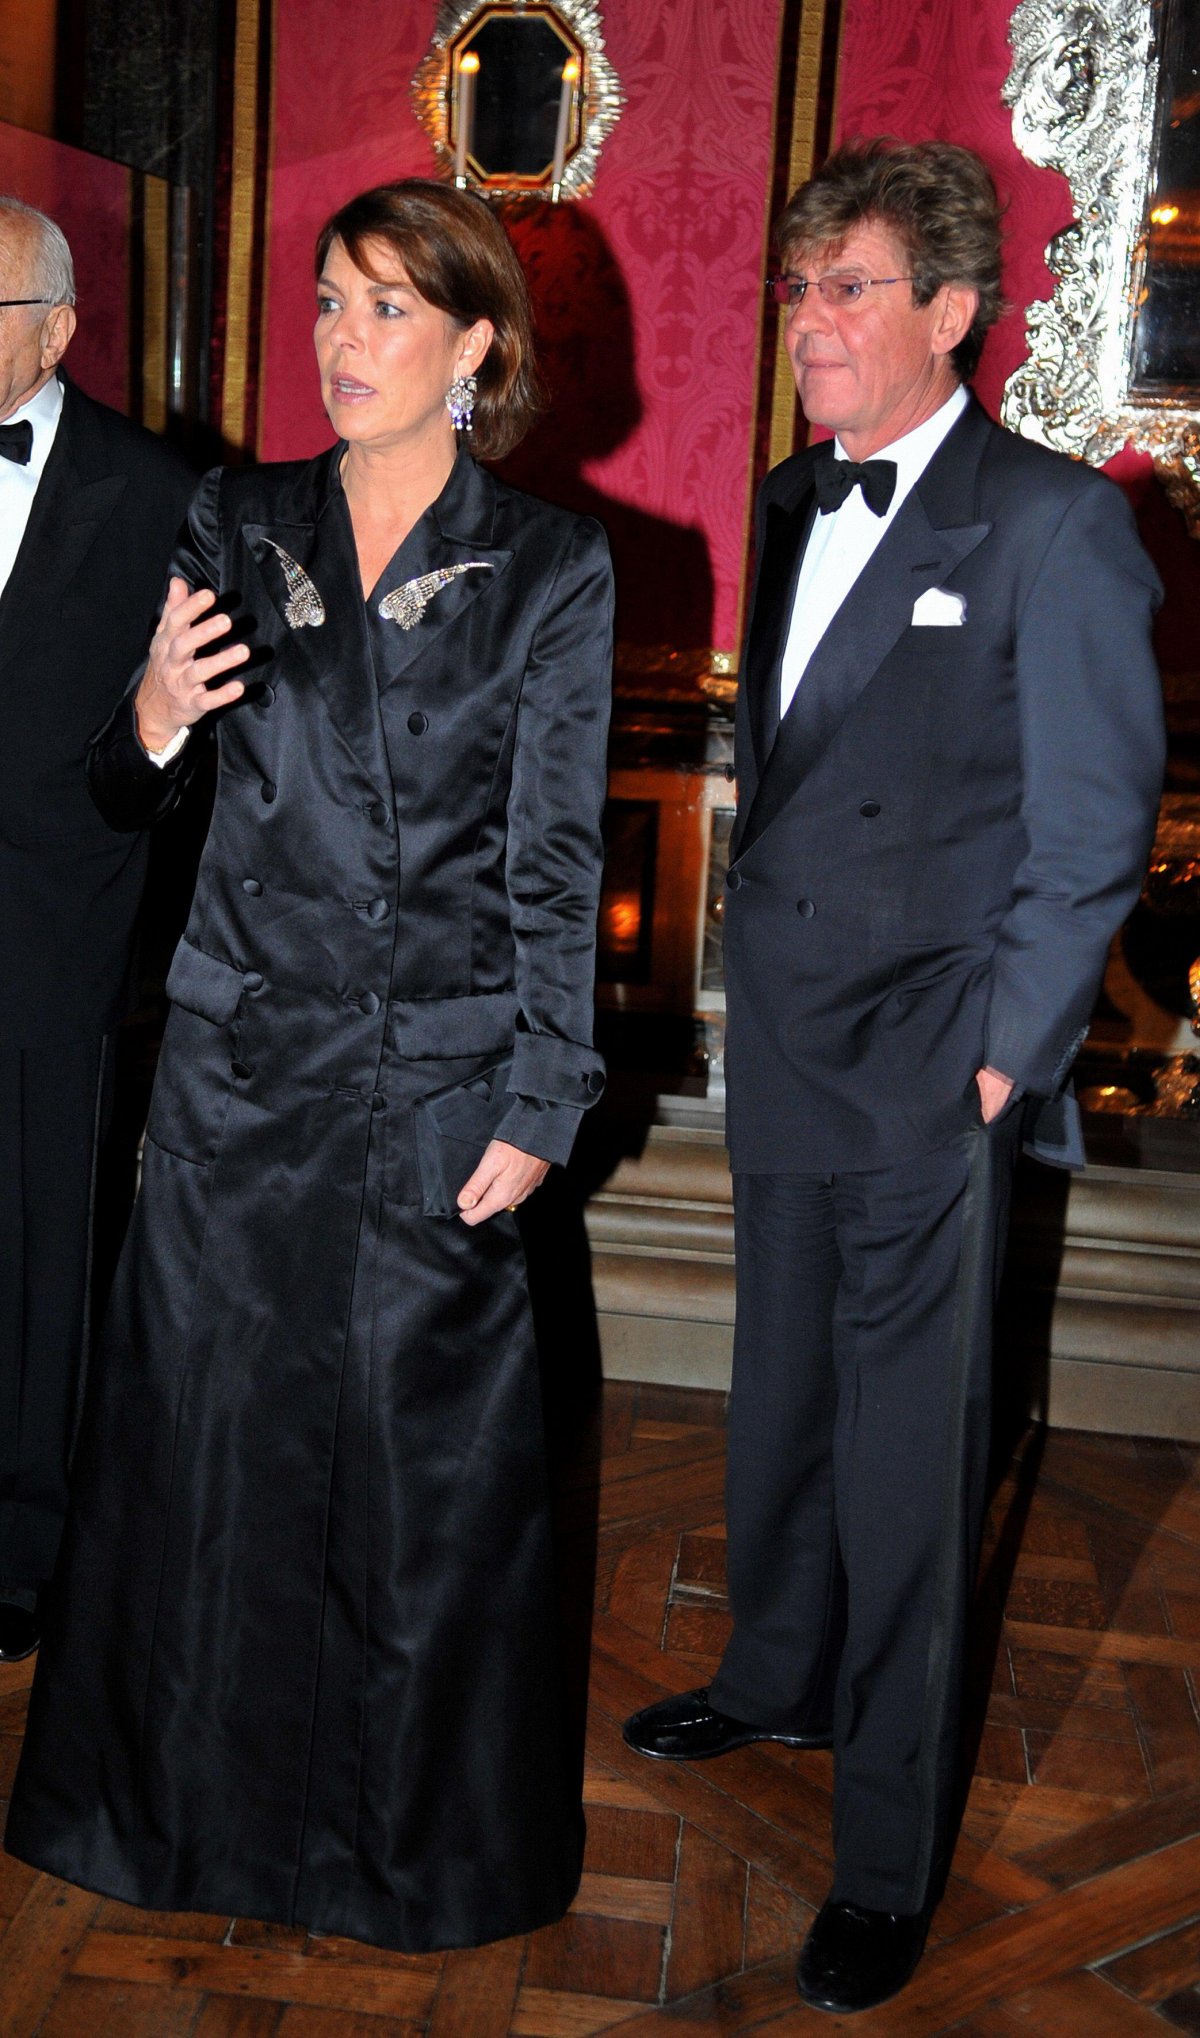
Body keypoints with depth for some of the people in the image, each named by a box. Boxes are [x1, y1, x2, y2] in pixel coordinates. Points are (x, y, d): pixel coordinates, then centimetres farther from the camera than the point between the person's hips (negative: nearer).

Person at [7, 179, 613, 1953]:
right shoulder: (239, 528, 5)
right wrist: (152, 718, -14)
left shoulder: (550, 569, -2)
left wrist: (543, 1105, -6)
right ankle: (203, 1795, 34)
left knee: (428, 1453, 8)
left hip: (439, 1076, -2)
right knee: (210, 1423, 10)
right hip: (241, 1057, 3)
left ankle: (420, 1833, 31)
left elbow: (557, 862, -3)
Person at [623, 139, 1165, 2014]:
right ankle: (781, 1681, 44)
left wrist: (1001, 1058, -11)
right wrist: (765, 969, 12)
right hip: (785, 1049, 7)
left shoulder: (1056, 525, -9)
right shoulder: (791, 504, 12)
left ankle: (890, 1860, 18)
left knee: (908, 1456, 2)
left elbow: (1093, 829, -9)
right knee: (782, 1398, 20)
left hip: (932, 1081, -6)